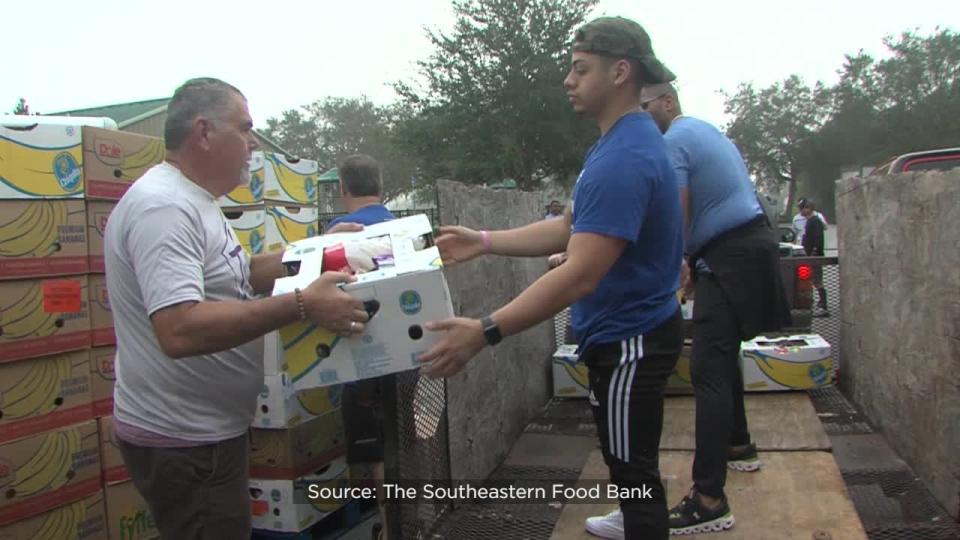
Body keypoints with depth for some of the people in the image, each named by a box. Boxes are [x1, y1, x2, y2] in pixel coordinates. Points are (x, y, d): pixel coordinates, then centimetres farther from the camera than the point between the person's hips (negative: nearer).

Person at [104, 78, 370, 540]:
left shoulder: (191, 201, 10)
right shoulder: (163, 206, -23)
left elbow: (238, 275, 18)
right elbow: (179, 331, -34)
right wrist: (303, 304, -33)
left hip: (207, 430, 10)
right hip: (180, 442, -10)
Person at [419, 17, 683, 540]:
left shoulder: (624, 158, -28)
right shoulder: (617, 143, 9)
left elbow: (579, 275, -35)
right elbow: (567, 229, 10)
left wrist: (485, 331, -38)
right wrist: (483, 242, 4)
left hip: (629, 340, -11)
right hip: (629, 331, 11)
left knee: (632, 463, 5)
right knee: (630, 456, 30)